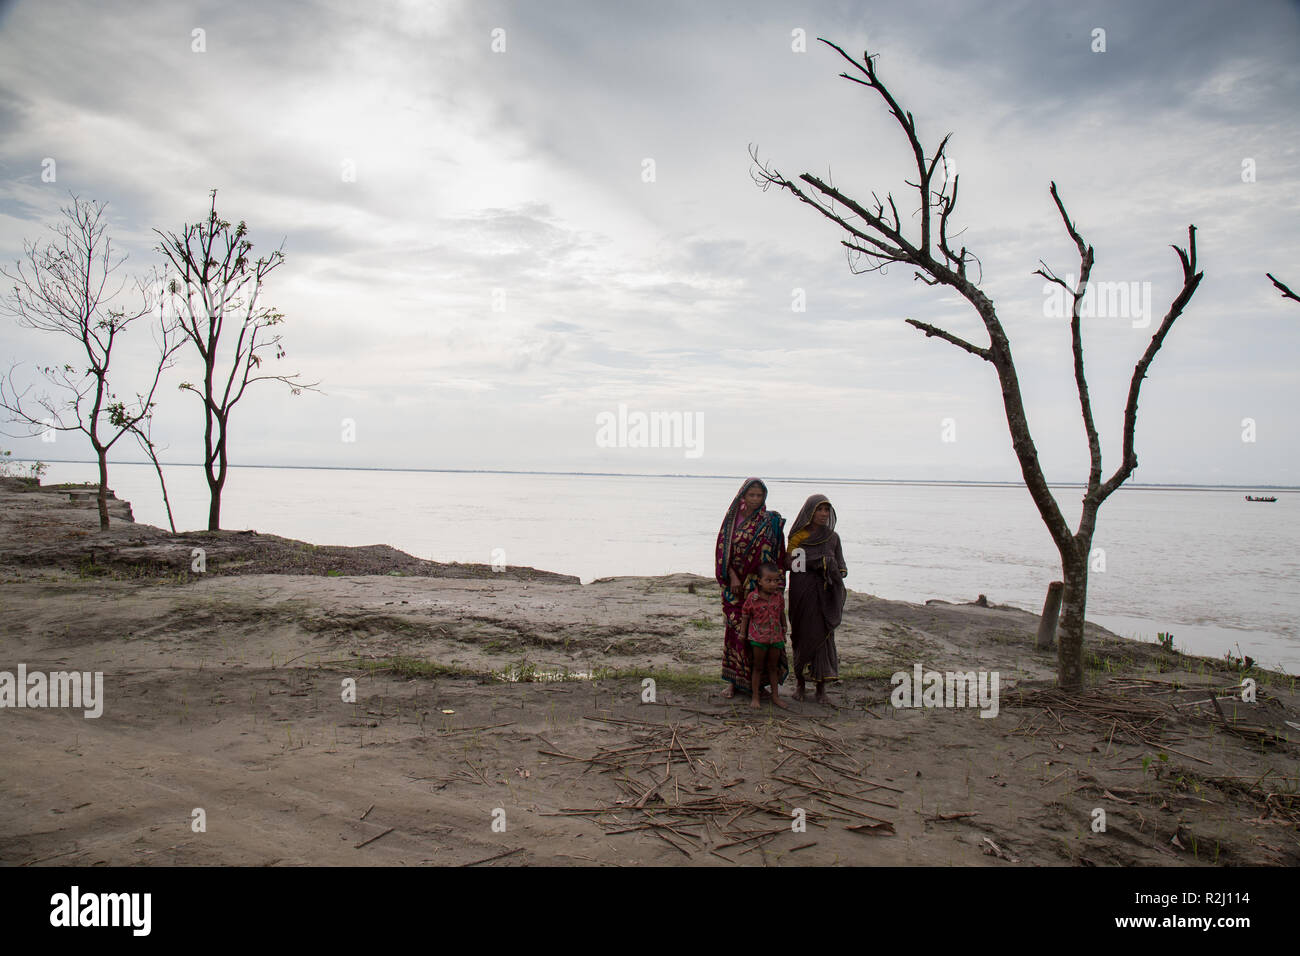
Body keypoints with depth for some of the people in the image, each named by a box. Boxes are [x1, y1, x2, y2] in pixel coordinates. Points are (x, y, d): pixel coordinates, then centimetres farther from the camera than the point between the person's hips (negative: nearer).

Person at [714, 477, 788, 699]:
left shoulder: (771, 521, 0)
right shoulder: (733, 518, 4)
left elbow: (774, 556, -1)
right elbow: (724, 548, 2)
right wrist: (732, 576, -9)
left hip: (759, 586, -1)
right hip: (735, 584, 1)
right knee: (736, 628, 4)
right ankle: (734, 681, 12)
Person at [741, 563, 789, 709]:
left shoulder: (779, 597, -1)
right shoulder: (752, 597, -12)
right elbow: (745, 616, -3)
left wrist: (784, 629, 18)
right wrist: (742, 634, -1)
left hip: (776, 637, 3)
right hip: (758, 637, -3)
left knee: (772, 667, 14)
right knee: (758, 668, 7)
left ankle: (775, 696, 24)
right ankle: (755, 697, 15)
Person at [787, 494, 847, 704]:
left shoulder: (832, 537, 6)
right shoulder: (797, 536, 1)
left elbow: (840, 567, 9)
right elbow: (791, 564, -5)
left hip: (824, 595, 1)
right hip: (802, 593, -1)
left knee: (823, 636, 0)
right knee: (802, 637, 5)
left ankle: (821, 686, 10)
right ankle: (800, 682, 21)